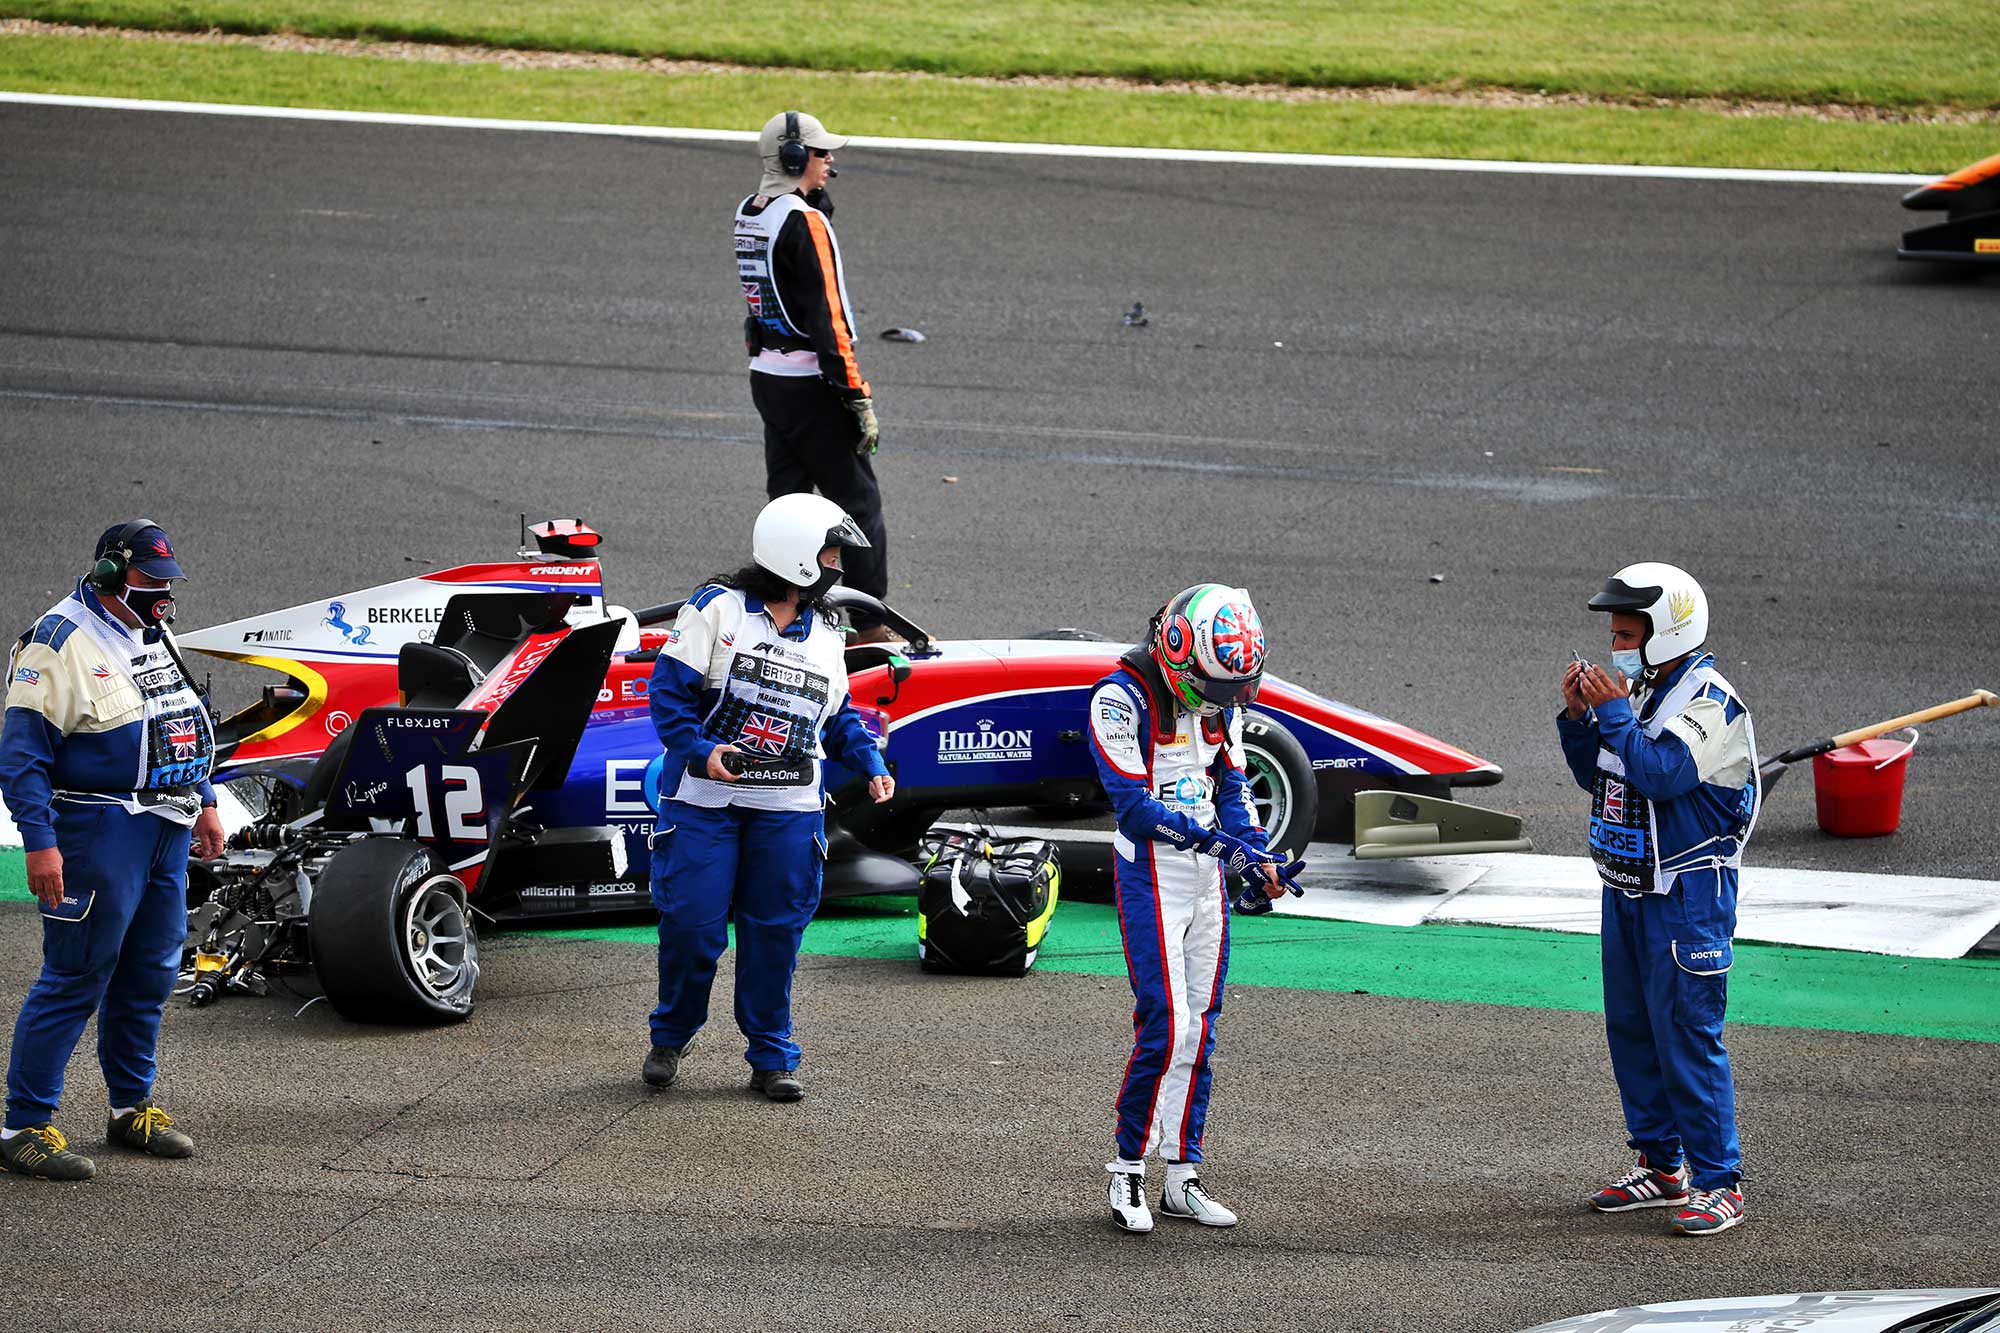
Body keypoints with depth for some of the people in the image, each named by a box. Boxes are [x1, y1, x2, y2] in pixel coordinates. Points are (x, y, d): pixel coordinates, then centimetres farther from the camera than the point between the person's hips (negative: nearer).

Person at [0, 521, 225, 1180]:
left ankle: (132, 1108, 28)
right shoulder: (61, 642, -13)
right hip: (99, 828, -9)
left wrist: (204, 803, 24)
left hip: (166, 830, 9)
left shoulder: (153, 636, 14)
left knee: (150, 973, 14)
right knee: (75, 979, -8)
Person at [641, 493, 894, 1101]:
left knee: (776, 931, 4)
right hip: (706, 800, -4)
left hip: (788, 810, 4)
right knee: (691, 924, -4)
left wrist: (871, 764, 5)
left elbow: (838, 714, 21)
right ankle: (670, 1038, 17)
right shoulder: (717, 608, -5)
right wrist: (700, 749, -22)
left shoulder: (824, 633, 13)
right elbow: (670, 689, -8)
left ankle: (771, 1056, 13)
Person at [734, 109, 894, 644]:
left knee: (787, 499, 13)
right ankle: (870, 629, 0)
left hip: (765, 376, 9)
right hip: (811, 385, -9)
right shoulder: (804, 222, -18)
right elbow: (827, 320, -20)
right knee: (858, 503, -2)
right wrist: (858, 399, -19)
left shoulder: (748, 215, 8)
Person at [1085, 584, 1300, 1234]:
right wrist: (1217, 842, -22)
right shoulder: (1122, 697, -15)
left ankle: (1183, 1178, 13)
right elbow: (1134, 804, -19)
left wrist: (1259, 860, -3)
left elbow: (1231, 789, 13)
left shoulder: (1220, 702, 8)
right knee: (1165, 1027, -13)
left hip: (1211, 877, 7)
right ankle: (1127, 1172, -1)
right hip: (1152, 876, -7)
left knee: (1199, 1030, 7)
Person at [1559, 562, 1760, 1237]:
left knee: (1688, 1035, -9)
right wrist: (1579, 717, 1)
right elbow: (1596, 775, 16)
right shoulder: (1643, 691, 10)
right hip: (1628, 889, 9)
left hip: (1688, 896, -9)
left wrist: (1614, 711, -20)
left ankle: (1718, 1183, -4)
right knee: (1632, 1028, 14)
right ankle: (1660, 1166, 25)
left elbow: (1662, 774, -27)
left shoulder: (1711, 703, -16)